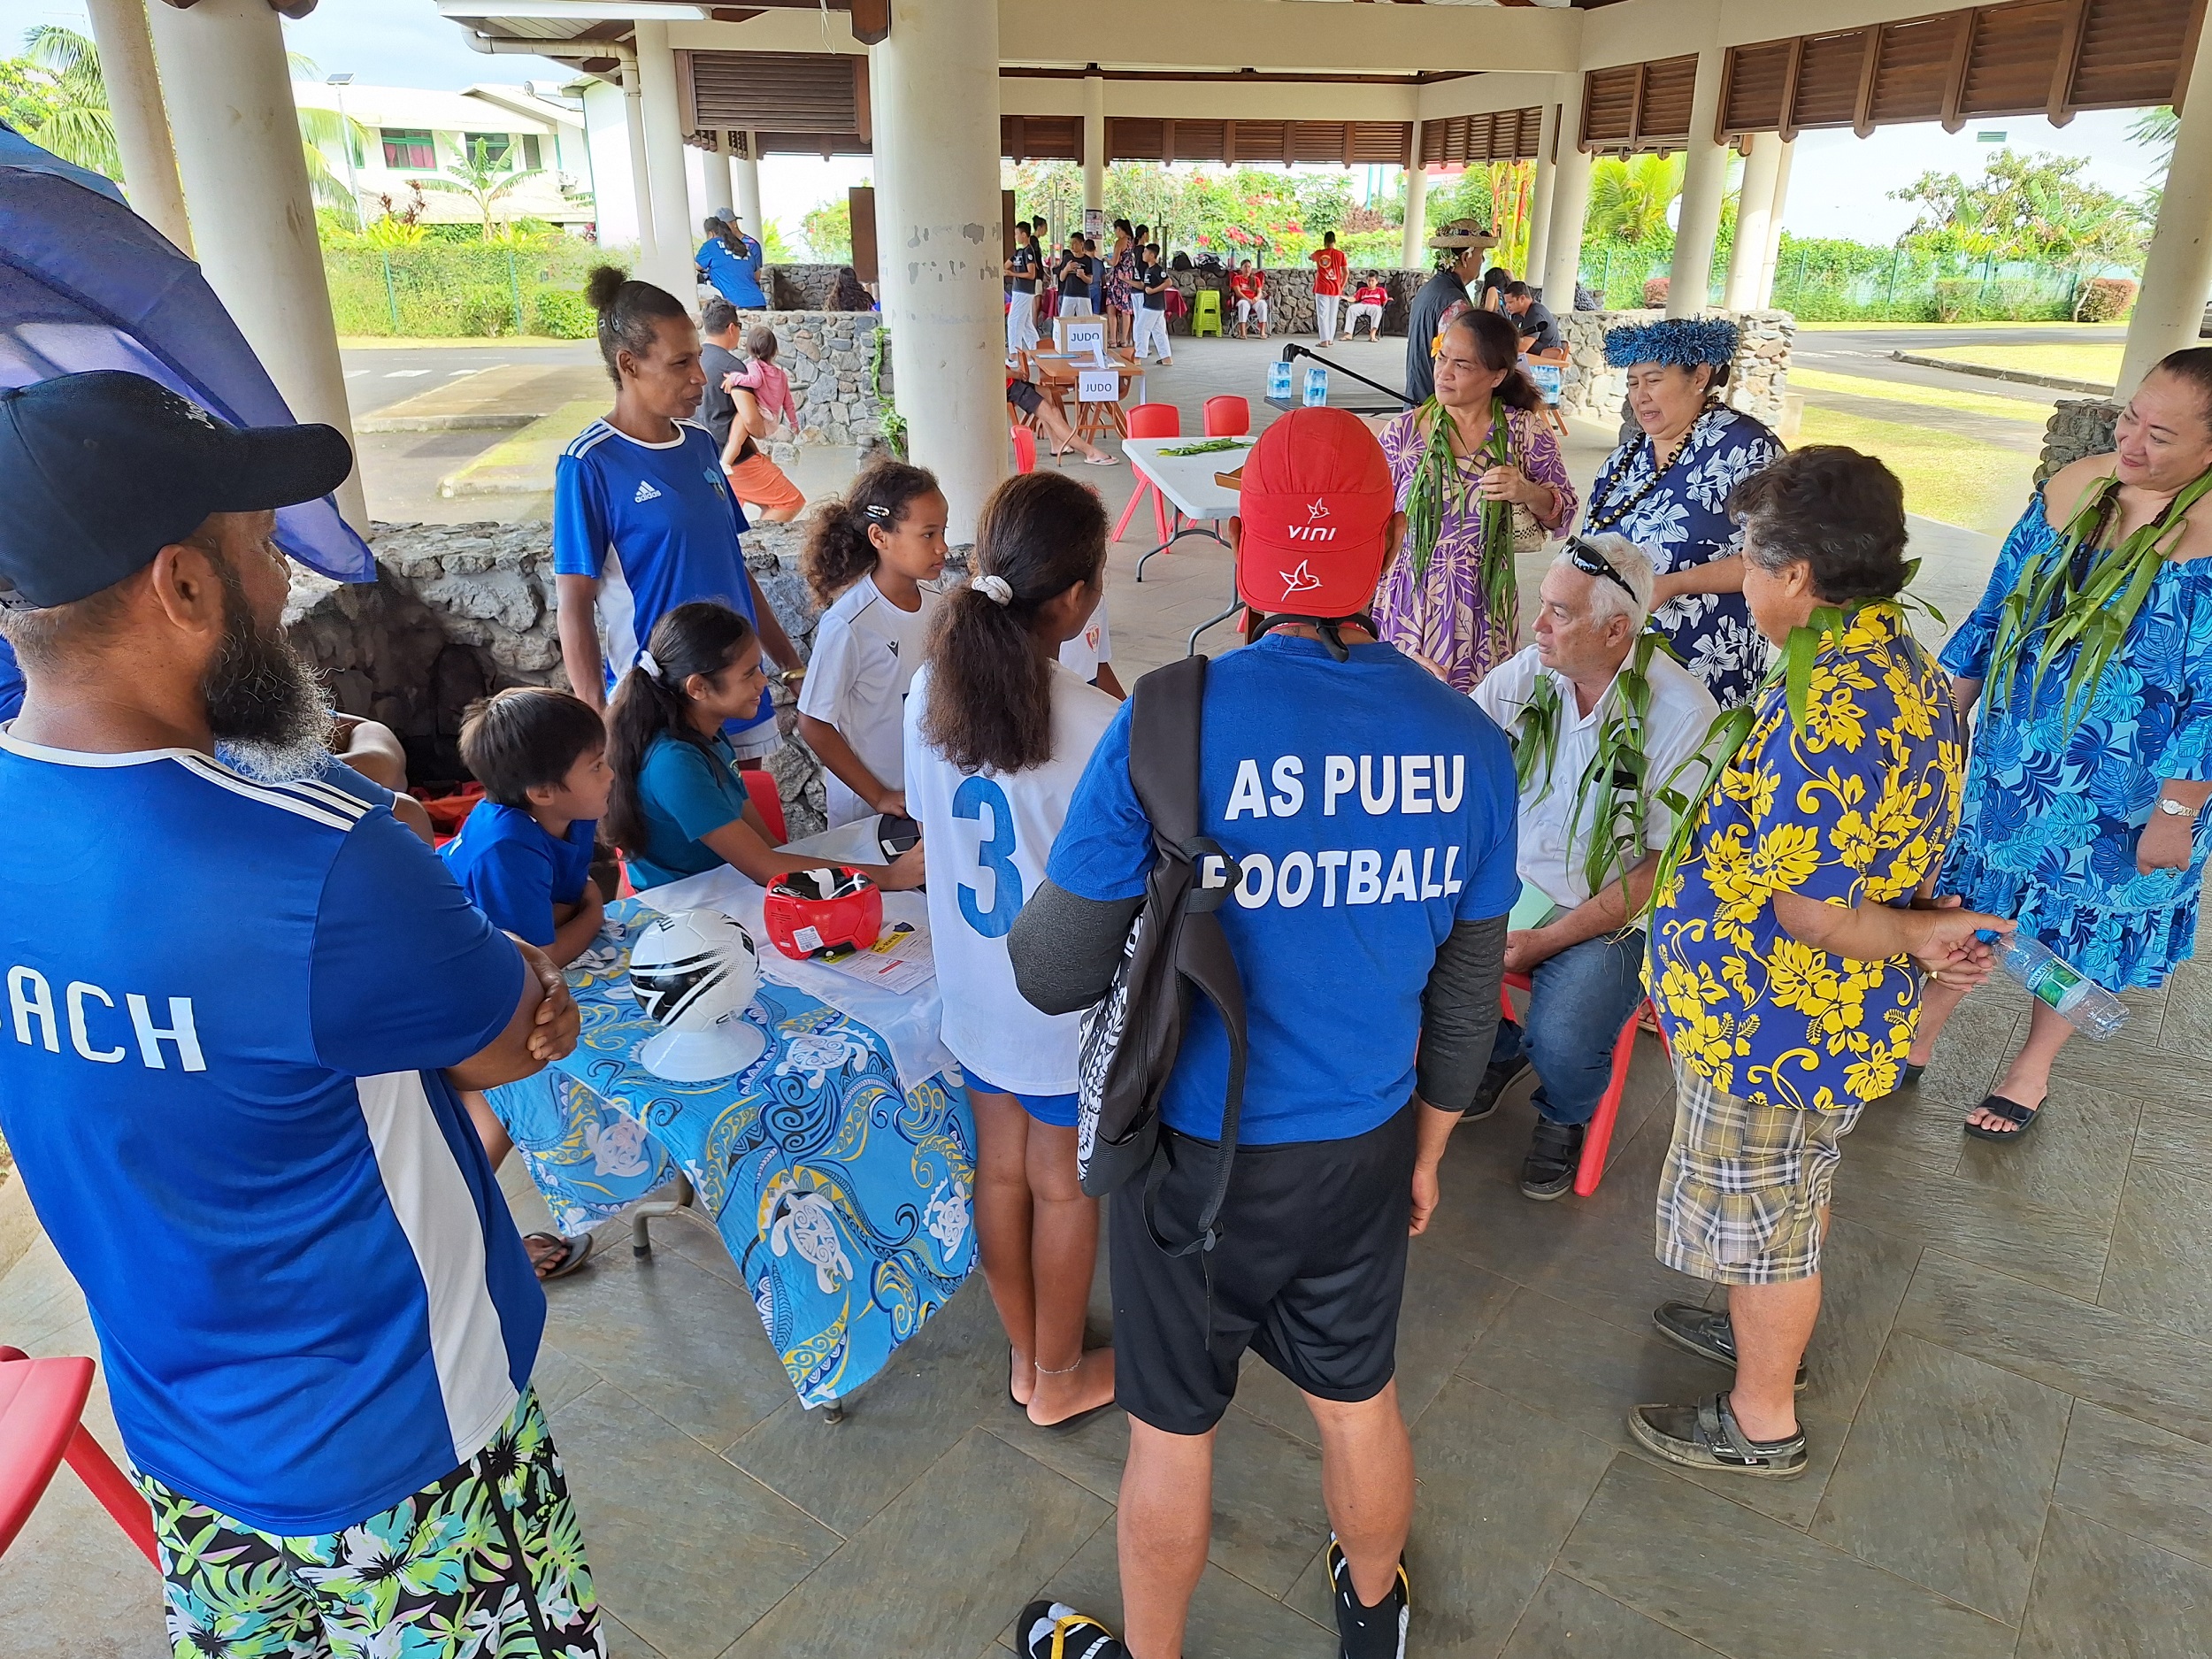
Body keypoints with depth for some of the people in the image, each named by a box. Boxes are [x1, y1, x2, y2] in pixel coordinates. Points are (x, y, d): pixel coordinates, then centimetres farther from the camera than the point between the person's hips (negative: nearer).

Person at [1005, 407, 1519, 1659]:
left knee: (1174, 1434, 19)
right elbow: (1468, 992, 1)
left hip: (1196, 1151, -3)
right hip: (1365, 1146, 4)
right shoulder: (1468, 744, -10)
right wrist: (1429, 1147, 17)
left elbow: (1056, 977, -17)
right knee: (1360, 1400, 27)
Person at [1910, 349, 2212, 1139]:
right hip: (2008, 765, 5)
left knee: (2080, 926, 16)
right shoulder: (2073, 487, -4)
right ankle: (1915, 1043, 33)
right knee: (1961, 902, 15)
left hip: (2122, 800, -4)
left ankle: (2032, 1067, 38)